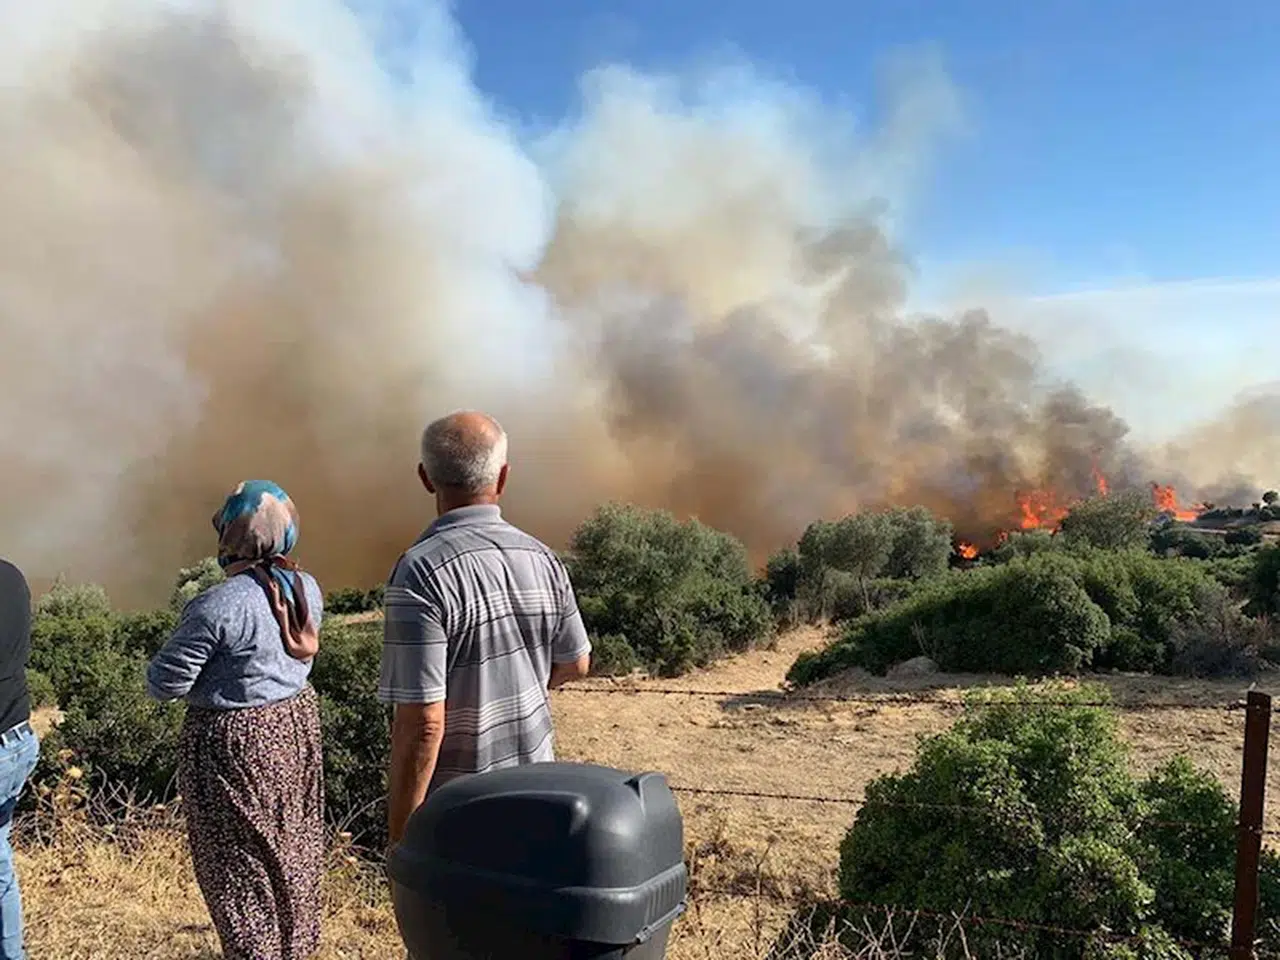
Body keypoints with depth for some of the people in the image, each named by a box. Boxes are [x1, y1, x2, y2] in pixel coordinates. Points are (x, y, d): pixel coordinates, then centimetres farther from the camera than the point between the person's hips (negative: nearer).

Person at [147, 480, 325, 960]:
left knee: (239, 860, 11)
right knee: (292, 842, 22)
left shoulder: (216, 607, -27)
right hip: (296, 721, 7)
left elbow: (165, 682, -18)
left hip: (233, 740, -7)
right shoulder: (307, 588, -5)